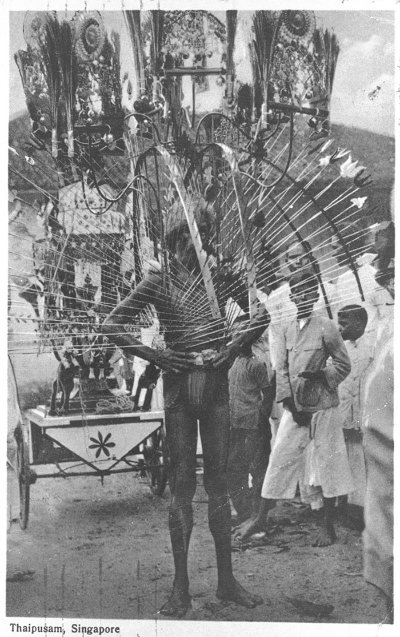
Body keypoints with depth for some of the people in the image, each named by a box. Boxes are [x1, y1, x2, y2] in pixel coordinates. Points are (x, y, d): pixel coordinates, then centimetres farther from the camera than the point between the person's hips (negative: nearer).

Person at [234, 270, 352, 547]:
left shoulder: (326, 327, -5)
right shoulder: (287, 331, 8)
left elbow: (344, 365, -1)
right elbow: (281, 370, 4)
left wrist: (320, 375, -17)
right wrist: (291, 405, -5)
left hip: (322, 408, -4)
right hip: (294, 409, 4)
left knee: (325, 465, 3)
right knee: (279, 460, 6)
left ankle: (328, 526, 15)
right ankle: (261, 518, 16)